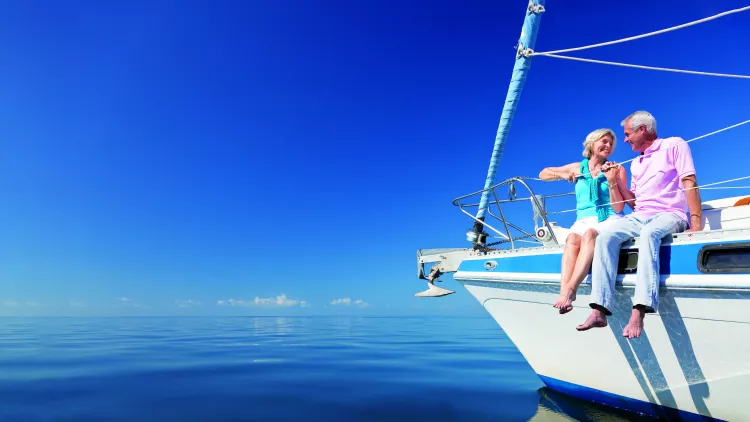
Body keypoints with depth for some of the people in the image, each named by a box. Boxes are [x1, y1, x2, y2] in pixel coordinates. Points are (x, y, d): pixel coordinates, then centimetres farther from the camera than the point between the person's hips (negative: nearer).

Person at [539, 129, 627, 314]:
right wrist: (562, 175, 6)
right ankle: (564, 293, -52)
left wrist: (612, 182, -12)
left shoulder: (617, 170, 11)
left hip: (609, 220, -2)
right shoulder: (578, 168, 18)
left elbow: (618, 208, 2)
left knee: (590, 235, -37)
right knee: (572, 239, -34)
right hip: (583, 221, 2)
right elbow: (543, 174, 25)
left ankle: (569, 290, -51)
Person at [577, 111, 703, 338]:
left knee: (649, 234, -39)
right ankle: (599, 311, -33)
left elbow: (690, 183, -7)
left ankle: (639, 312, -48)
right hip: (639, 217, 6)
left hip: (670, 215, -5)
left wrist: (696, 222, -17)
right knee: (605, 237, -24)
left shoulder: (674, 145, 5)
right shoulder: (636, 163, 23)